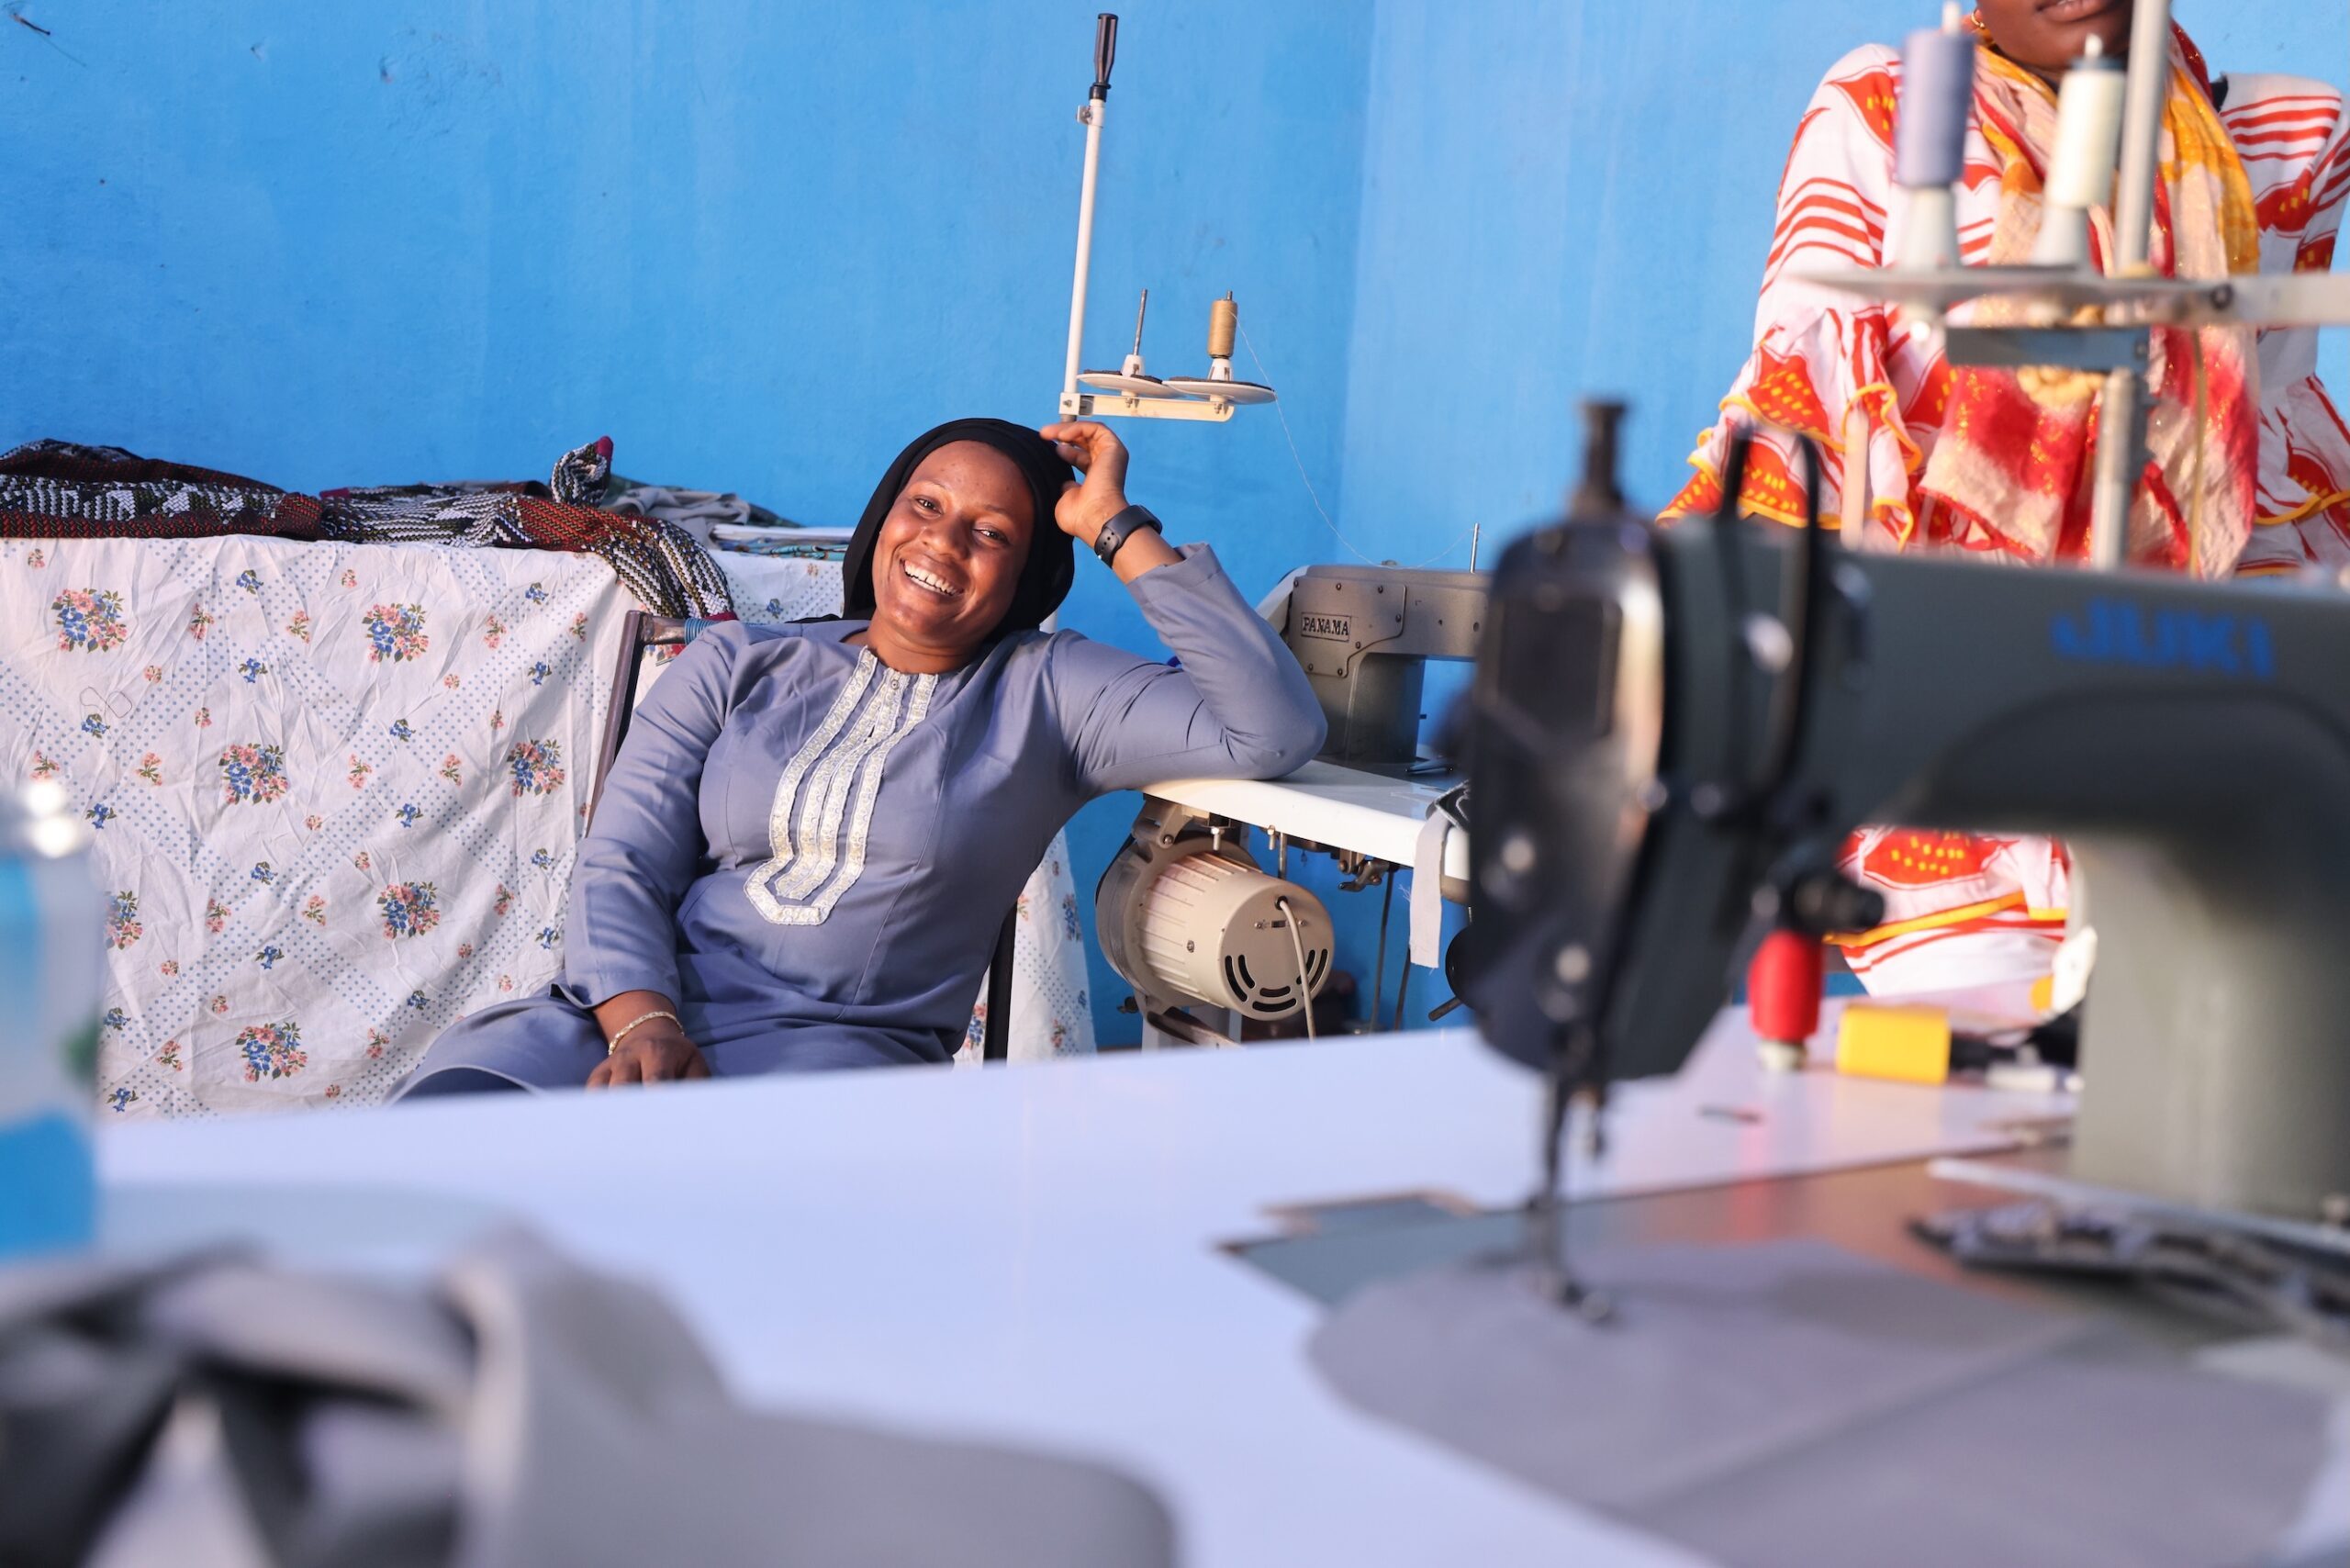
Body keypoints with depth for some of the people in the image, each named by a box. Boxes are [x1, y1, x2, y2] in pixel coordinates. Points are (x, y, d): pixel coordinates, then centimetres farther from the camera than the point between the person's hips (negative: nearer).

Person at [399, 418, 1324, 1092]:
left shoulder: (1044, 692, 10)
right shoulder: (736, 666, 17)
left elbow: (1276, 733, -3)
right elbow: (621, 865, 8)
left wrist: (1121, 532, 2)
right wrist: (644, 1024, -15)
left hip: (838, 1041, -2)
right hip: (631, 1013, 2)